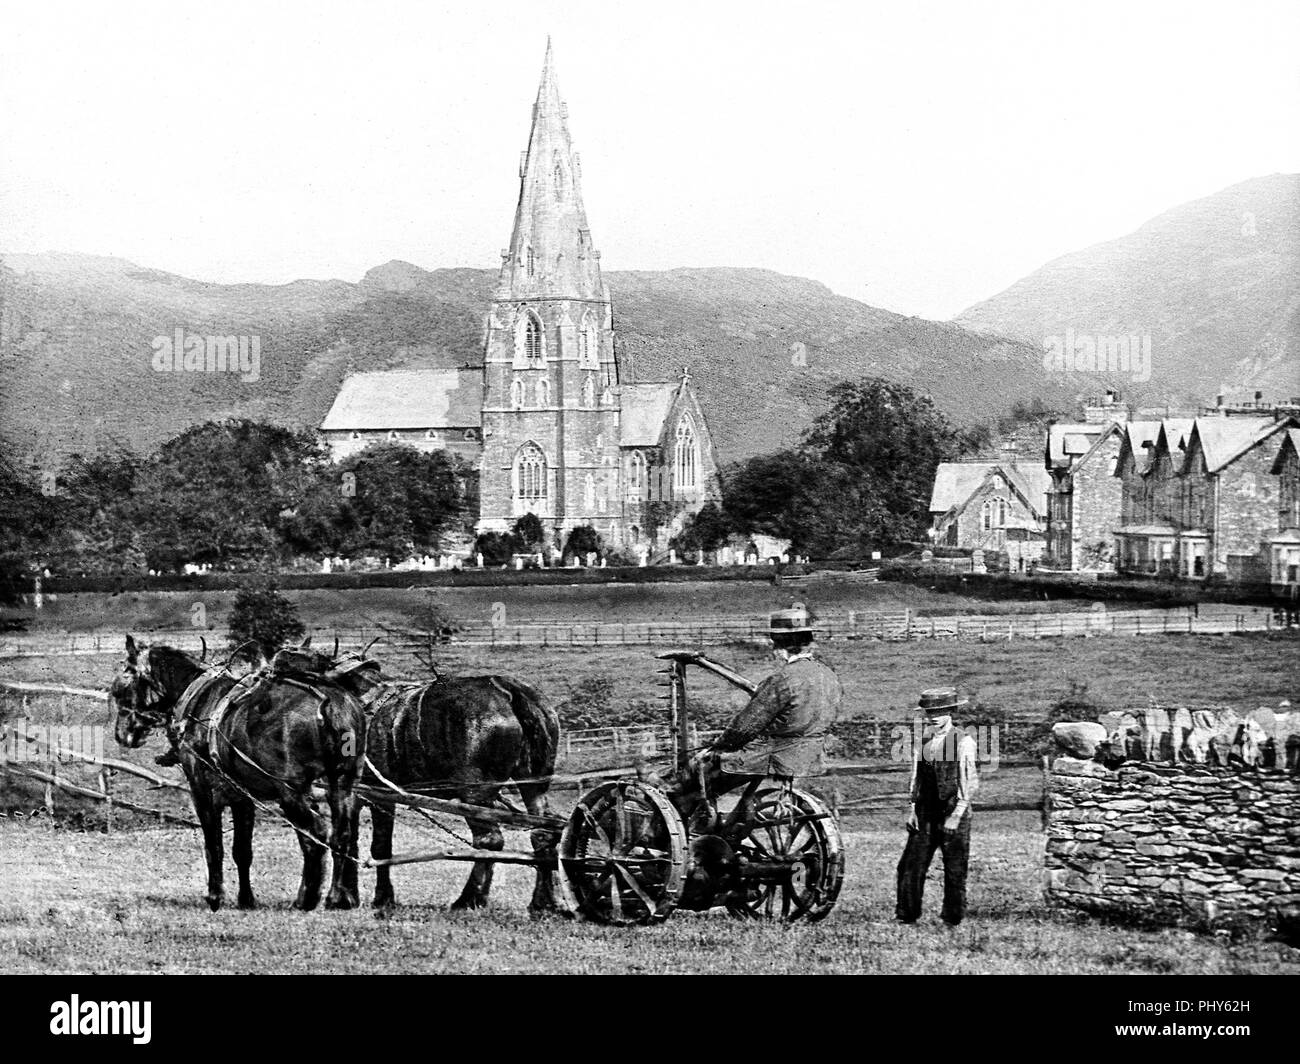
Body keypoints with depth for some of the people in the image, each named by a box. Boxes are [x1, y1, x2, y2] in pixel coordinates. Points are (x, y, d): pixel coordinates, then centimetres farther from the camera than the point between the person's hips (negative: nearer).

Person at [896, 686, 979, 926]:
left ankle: (952, 922, 11)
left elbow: (969, 783, -7)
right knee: (911, 866, -1)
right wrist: (913, 808, 7)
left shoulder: (963, 742, -5)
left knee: (955, 871, 1)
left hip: (953, 812, -4)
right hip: (925, 813, 4)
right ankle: (907, 917, 7)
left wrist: (956, 815, -14)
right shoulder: (921, 740, 9)